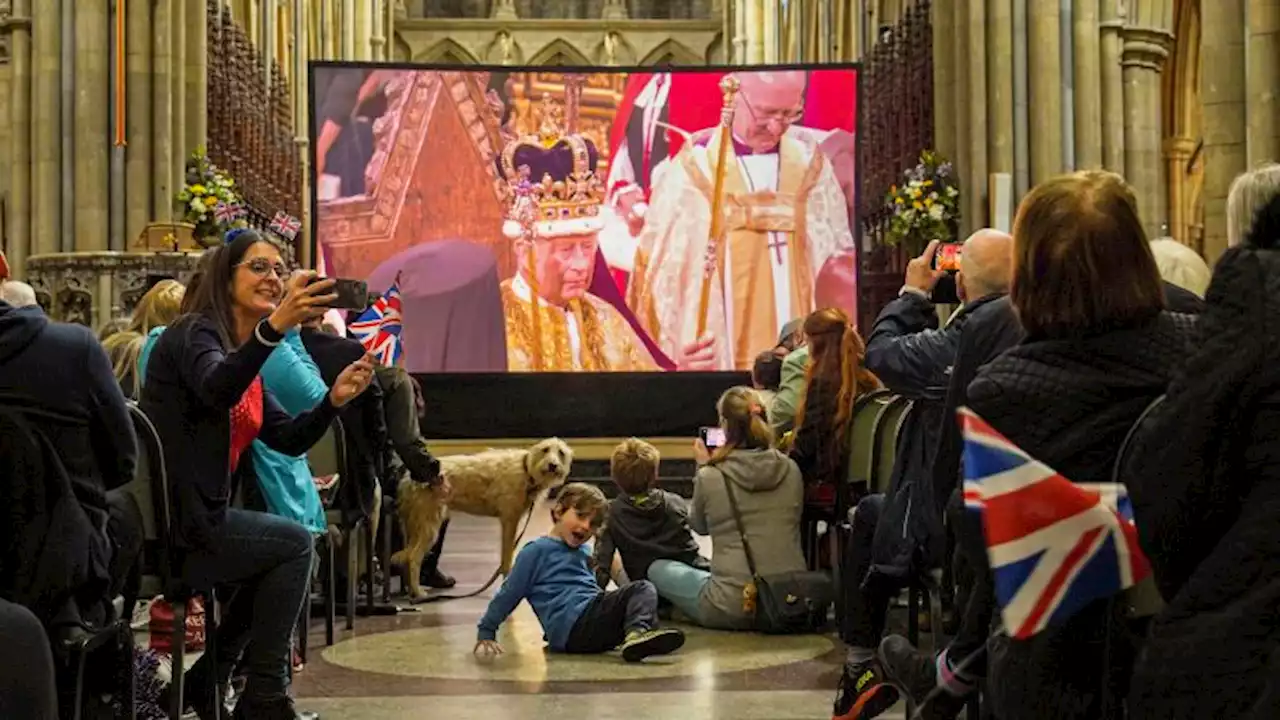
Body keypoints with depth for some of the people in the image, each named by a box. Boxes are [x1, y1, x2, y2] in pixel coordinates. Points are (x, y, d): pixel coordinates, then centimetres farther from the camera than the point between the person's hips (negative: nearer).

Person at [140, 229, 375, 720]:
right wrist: (275, 326, -52)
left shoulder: (244, 353, 16)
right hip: (168, 521, -10)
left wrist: (334, 399, -8)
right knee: (294, 543, -9)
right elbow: (217, 390, -36)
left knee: (279, 557, 21)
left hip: (195, 517, 10)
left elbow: (290, 440, 10)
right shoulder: (194, 332, -12)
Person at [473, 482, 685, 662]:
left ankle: (636, 633, -34)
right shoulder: (537, 551, 3)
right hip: (573, 629, -8)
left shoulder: (584, 551, 26)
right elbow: (508, 595, 5)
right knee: (641, 588, -21)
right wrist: (485, 635, 4)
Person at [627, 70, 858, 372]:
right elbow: (663, 276, -5)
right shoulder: (691, 175, -4)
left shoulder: (811, 168, 5)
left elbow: (840, 266, 8)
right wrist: (677, 351, -16)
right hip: (720, 359, -3)